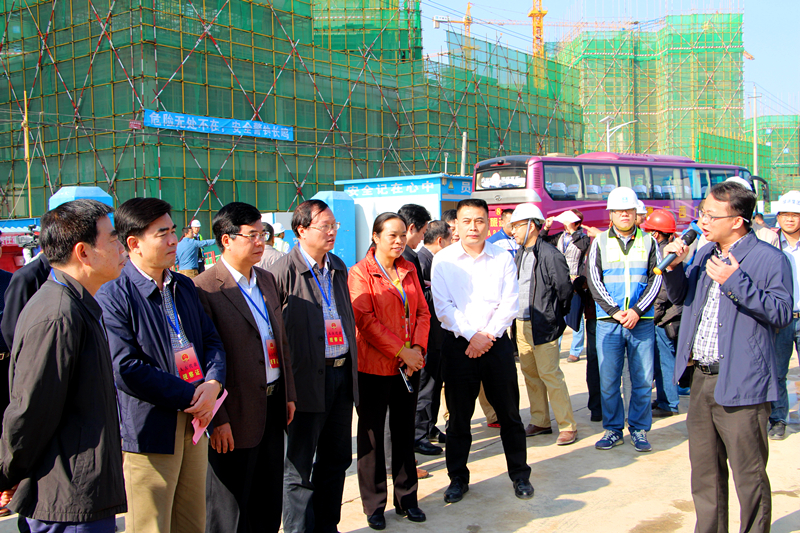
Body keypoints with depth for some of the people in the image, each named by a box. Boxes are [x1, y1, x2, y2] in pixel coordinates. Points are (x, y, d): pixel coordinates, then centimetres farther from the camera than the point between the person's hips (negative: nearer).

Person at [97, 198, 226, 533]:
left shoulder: (184, 286, 12)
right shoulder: (112, 297, -12)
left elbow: (211, 340, 12)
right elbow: (126, 370, -19)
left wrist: (213, 384, -8)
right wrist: (190, 395, -17)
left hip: (193, 423, 7)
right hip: (149, 430, -7)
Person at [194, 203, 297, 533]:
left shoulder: (266, 279, 10)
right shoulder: (204, 289, -15)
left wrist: (288, 393, 13)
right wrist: (217, 419, -17)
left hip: (274, 404, 7)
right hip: (237, 413, -7)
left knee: (270, 504, 17)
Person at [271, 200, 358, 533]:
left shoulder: (339, 267, 12)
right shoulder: (284, 271, -11)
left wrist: (352, 365, 16)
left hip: (342, 373, 7)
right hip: (308, 378, -7)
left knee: (337, 458, 16)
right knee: (299, 466, 4)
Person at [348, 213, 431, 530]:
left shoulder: (409, 270, 10)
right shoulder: (361, 272, -8)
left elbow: (422, 312, 9)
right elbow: (365, 320, -15)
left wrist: (417, 348, -6)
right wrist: (400, 351, -16)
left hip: (409, 365, 5)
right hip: (373, 367, -5)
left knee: (405, 432, 14)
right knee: (371, 435, 7)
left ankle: (406, 498, 27)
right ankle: (374, 505, 19)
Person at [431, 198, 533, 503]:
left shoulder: (503, 258, 4)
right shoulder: (443, 260, 1)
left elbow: (510, 304, -1)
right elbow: (443, 307, -4)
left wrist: (488, 336, -11)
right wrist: (472, 335, -11)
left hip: (496, 343, 1)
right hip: (458, 344, 0)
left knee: (509, 412, 6)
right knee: (458, 416, 6)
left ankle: (520, 475, 22)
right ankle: (458, 478, 20)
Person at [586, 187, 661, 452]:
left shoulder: (648, 242, 8)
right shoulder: (600, 242, 7)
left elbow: (656, 279, 2)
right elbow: (594, 281, 0)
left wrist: (636, 311, -10)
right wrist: (615, 311, -10)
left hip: (641, 321, 0)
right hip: (608, 322, 0)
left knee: (642, 380, 3)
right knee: (608, 380, 2)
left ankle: (639, 430, 17)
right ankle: (613, 430, 16)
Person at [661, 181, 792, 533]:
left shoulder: (769, 259, -9)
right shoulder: (704, 254, 12)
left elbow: (782, 313, -16)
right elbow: (679, 297, 21)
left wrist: (736, 282, -23)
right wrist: (675, 266, 2)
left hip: (740, 384, -7)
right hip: (701, 378, 7)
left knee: (748, 474, 1)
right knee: (704, 470, 18)